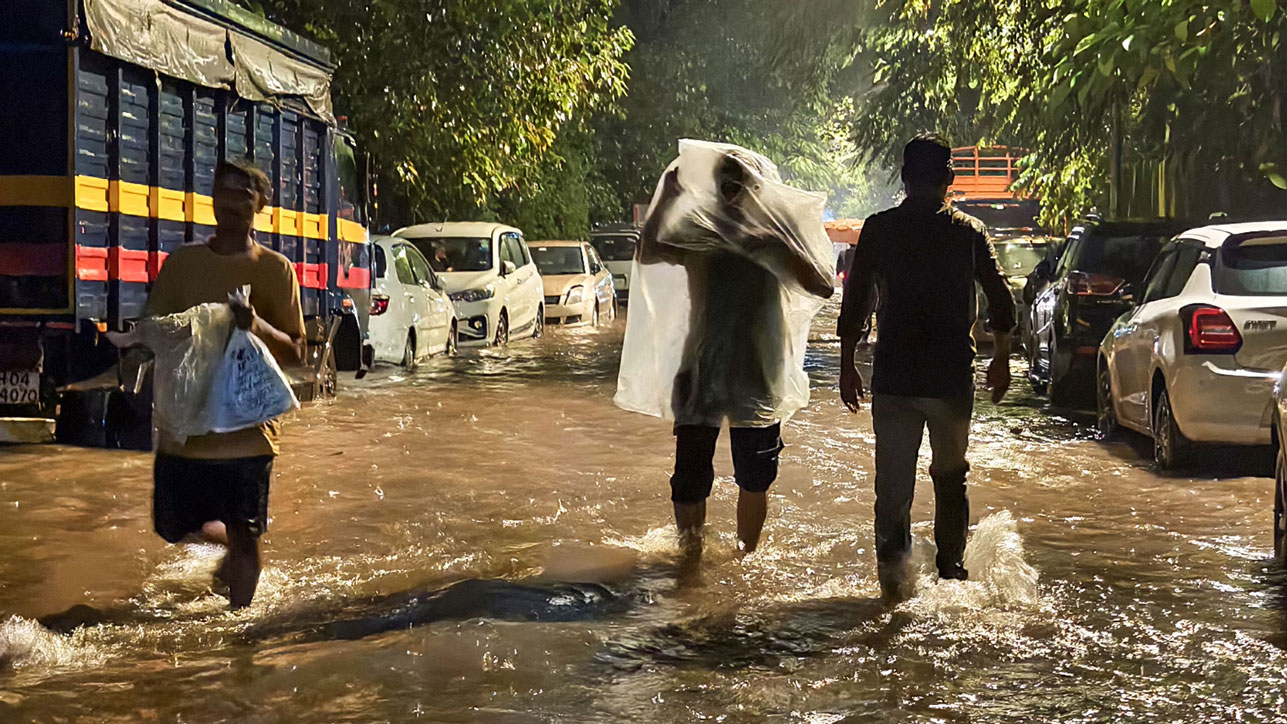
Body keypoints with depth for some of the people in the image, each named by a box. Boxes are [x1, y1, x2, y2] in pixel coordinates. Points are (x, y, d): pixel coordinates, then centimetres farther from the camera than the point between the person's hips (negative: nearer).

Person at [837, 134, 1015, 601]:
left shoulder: (878, 229, -1)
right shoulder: (969, 231, 1)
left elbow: (854, 303, -1)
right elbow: (1001, 302, 4)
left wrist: (847, 367, 8)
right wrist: (1001, 360, 17)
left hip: (893, 378, -1)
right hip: (951, 377, 1)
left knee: (893, 480, 3)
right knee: (950, 476, 18)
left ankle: (893, 572, -14)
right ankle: (950, 569, 21)